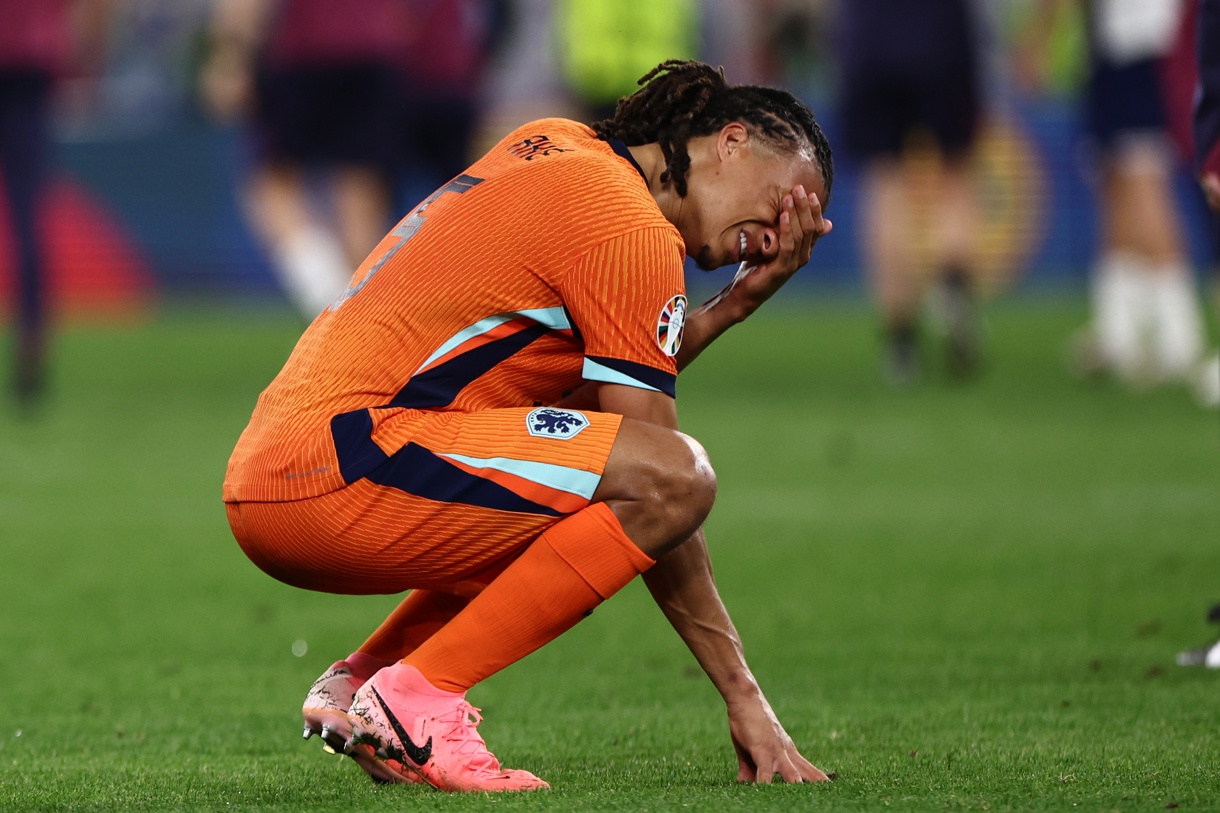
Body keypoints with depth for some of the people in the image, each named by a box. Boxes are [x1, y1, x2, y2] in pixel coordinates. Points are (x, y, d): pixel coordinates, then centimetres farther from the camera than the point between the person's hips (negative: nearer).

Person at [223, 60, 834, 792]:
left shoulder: (554, 148, 19)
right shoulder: (633, 230, -8)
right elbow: (657, 483, -8)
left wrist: (735, 304, 14)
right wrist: (743, 695, -4)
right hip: (339, 467, -10)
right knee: (677, 475, -17)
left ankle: (361, 681, 12)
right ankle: (415, 699, -13)